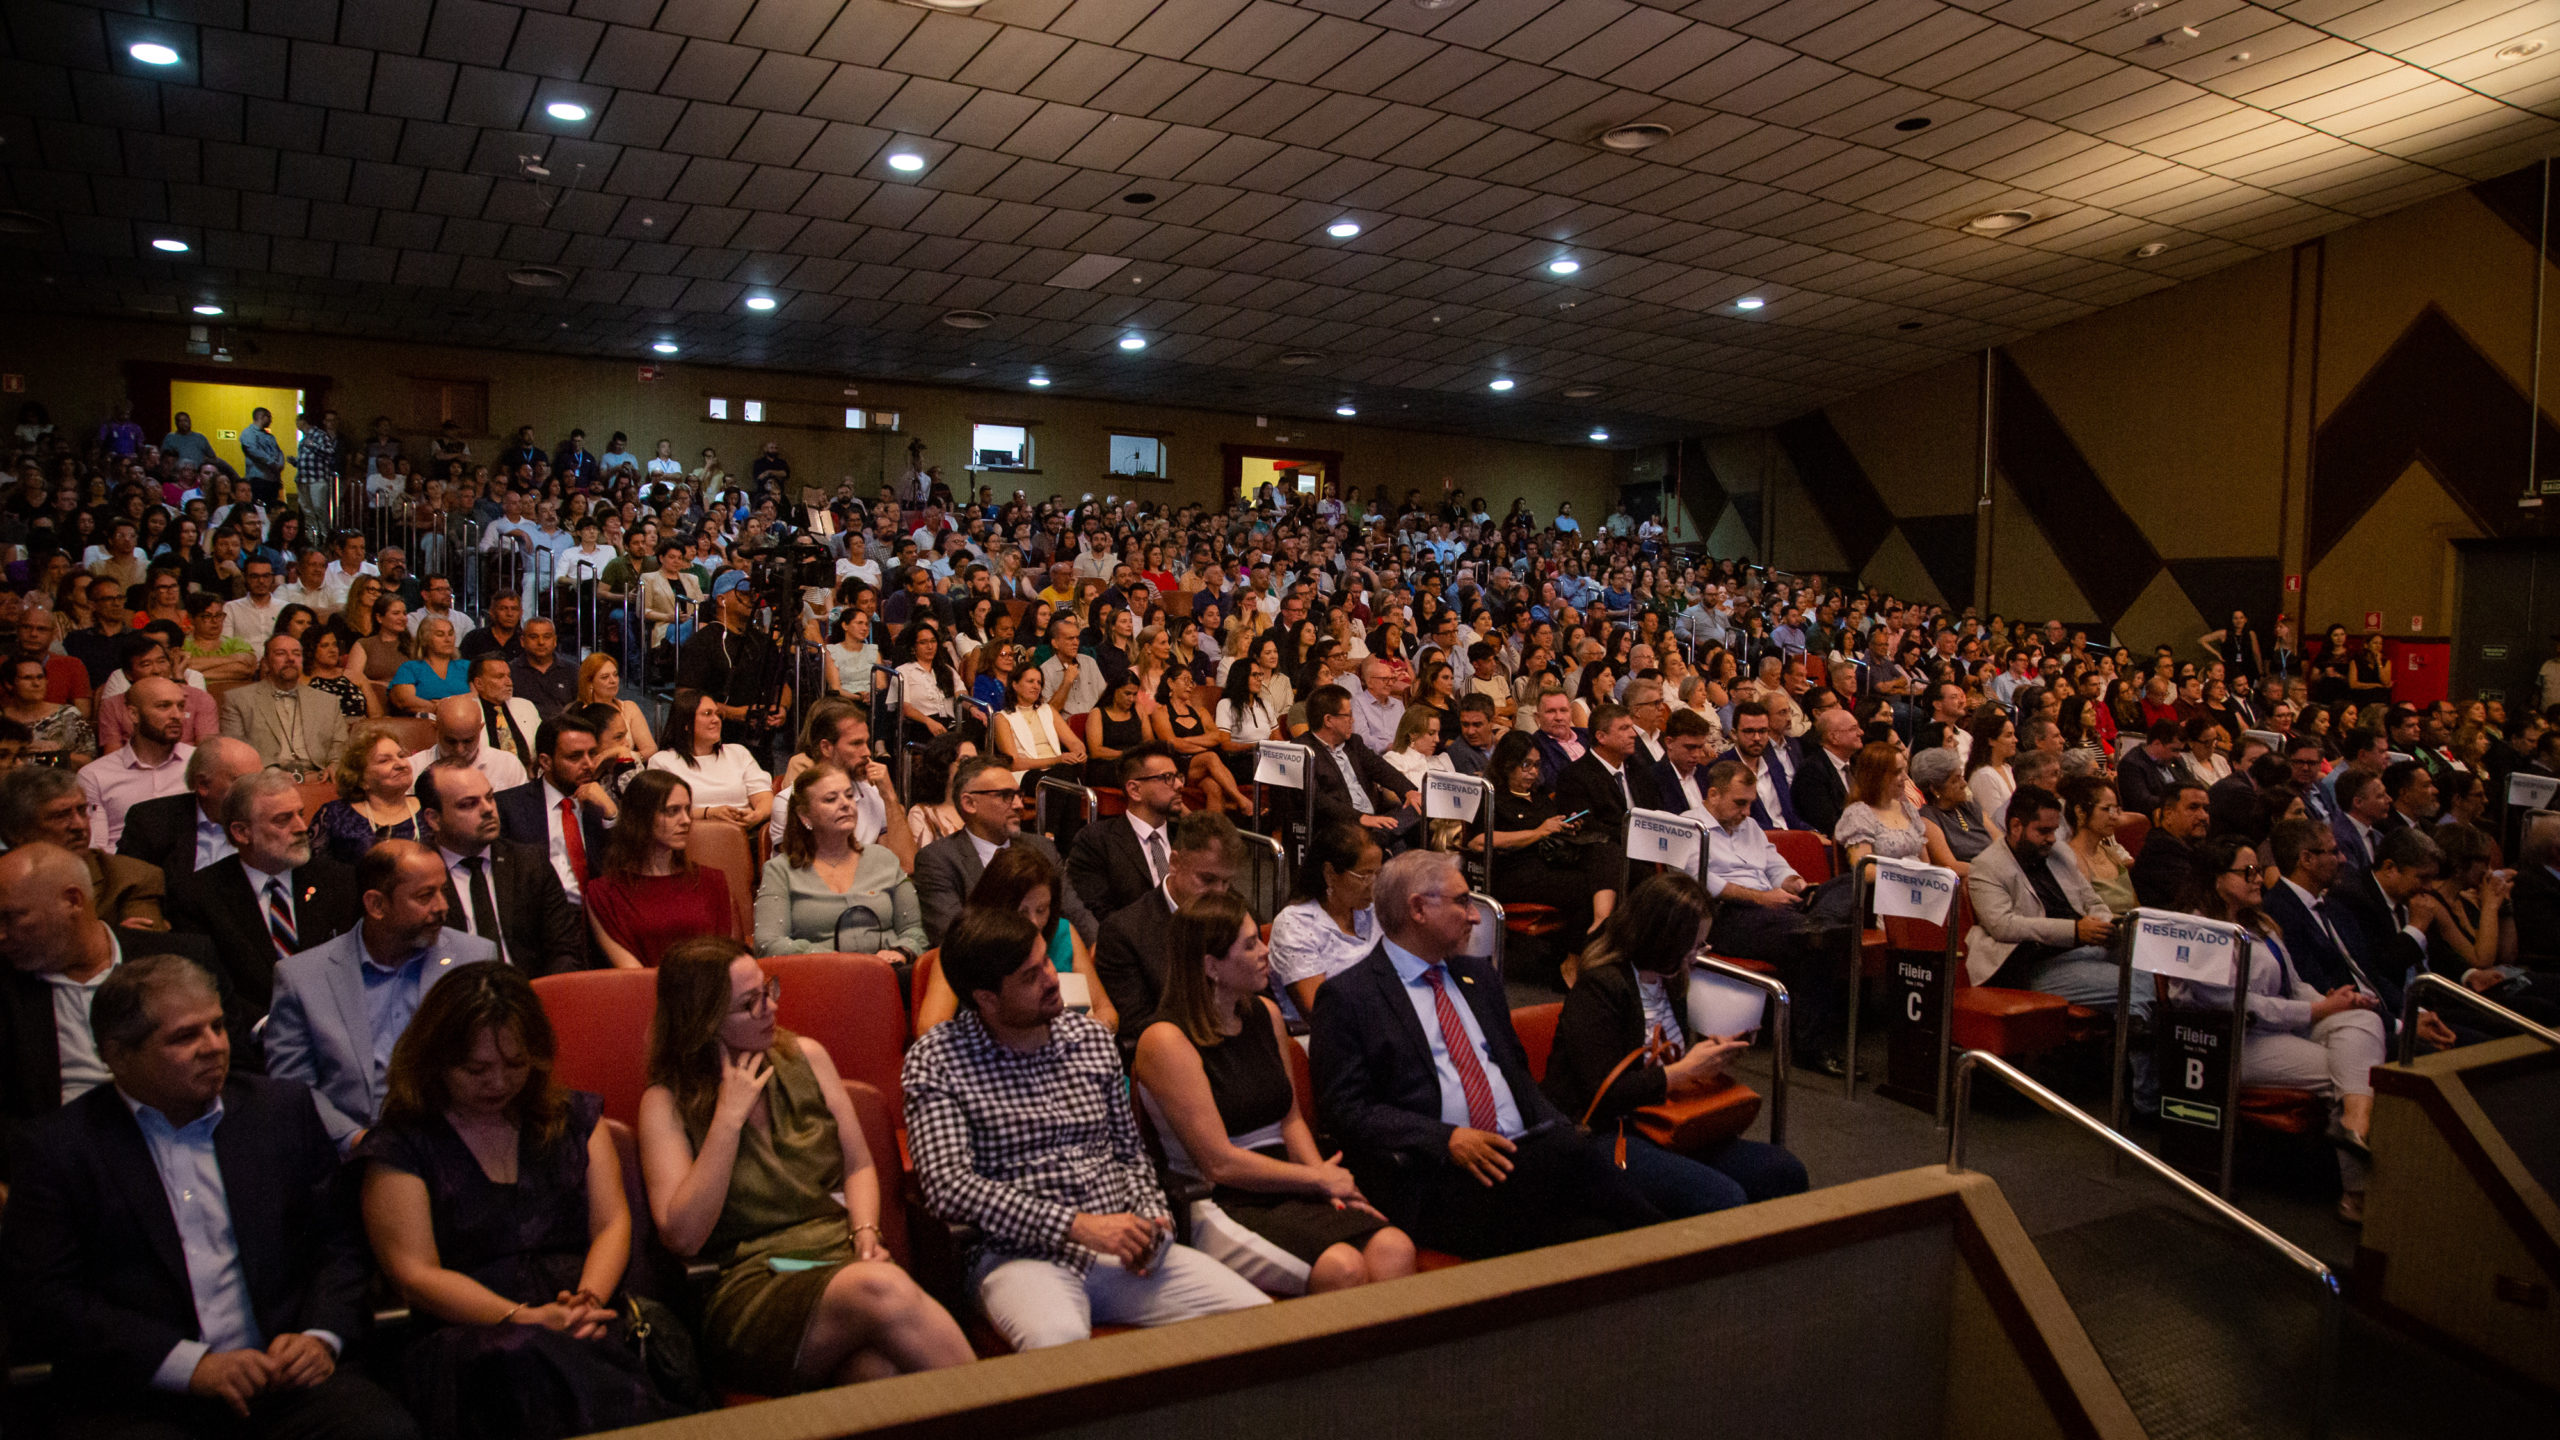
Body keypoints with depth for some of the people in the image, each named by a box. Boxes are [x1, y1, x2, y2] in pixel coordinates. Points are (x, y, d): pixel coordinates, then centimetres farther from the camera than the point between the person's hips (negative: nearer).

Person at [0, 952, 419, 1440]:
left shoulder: (281, 1107, 11)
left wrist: (321, 1337, -6)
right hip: (139, 1400, -1)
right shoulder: (59, 1147, 3)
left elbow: (340, 1241, 12)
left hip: (285, 1377, 1)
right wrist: (190, 1365, -13)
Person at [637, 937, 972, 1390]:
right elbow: (682, 1234, -7)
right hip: (749, 1289, -3)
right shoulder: (667, 1103, 4)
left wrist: (866, 1234, -1)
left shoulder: (805, 1057, 15)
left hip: (843, 1258, 4)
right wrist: (729, 1117, -9)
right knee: (881, 1289, -36)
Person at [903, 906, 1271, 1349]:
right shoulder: (936, 1058, -1)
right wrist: (1078, 1225, -18)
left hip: (1120, 1245, 5)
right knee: (1060, 1344, -40)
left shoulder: (1093, 1038, 15)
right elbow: (949, 1187, -13)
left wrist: (1150, 1221, 0)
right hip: (1021, 1255, -5)